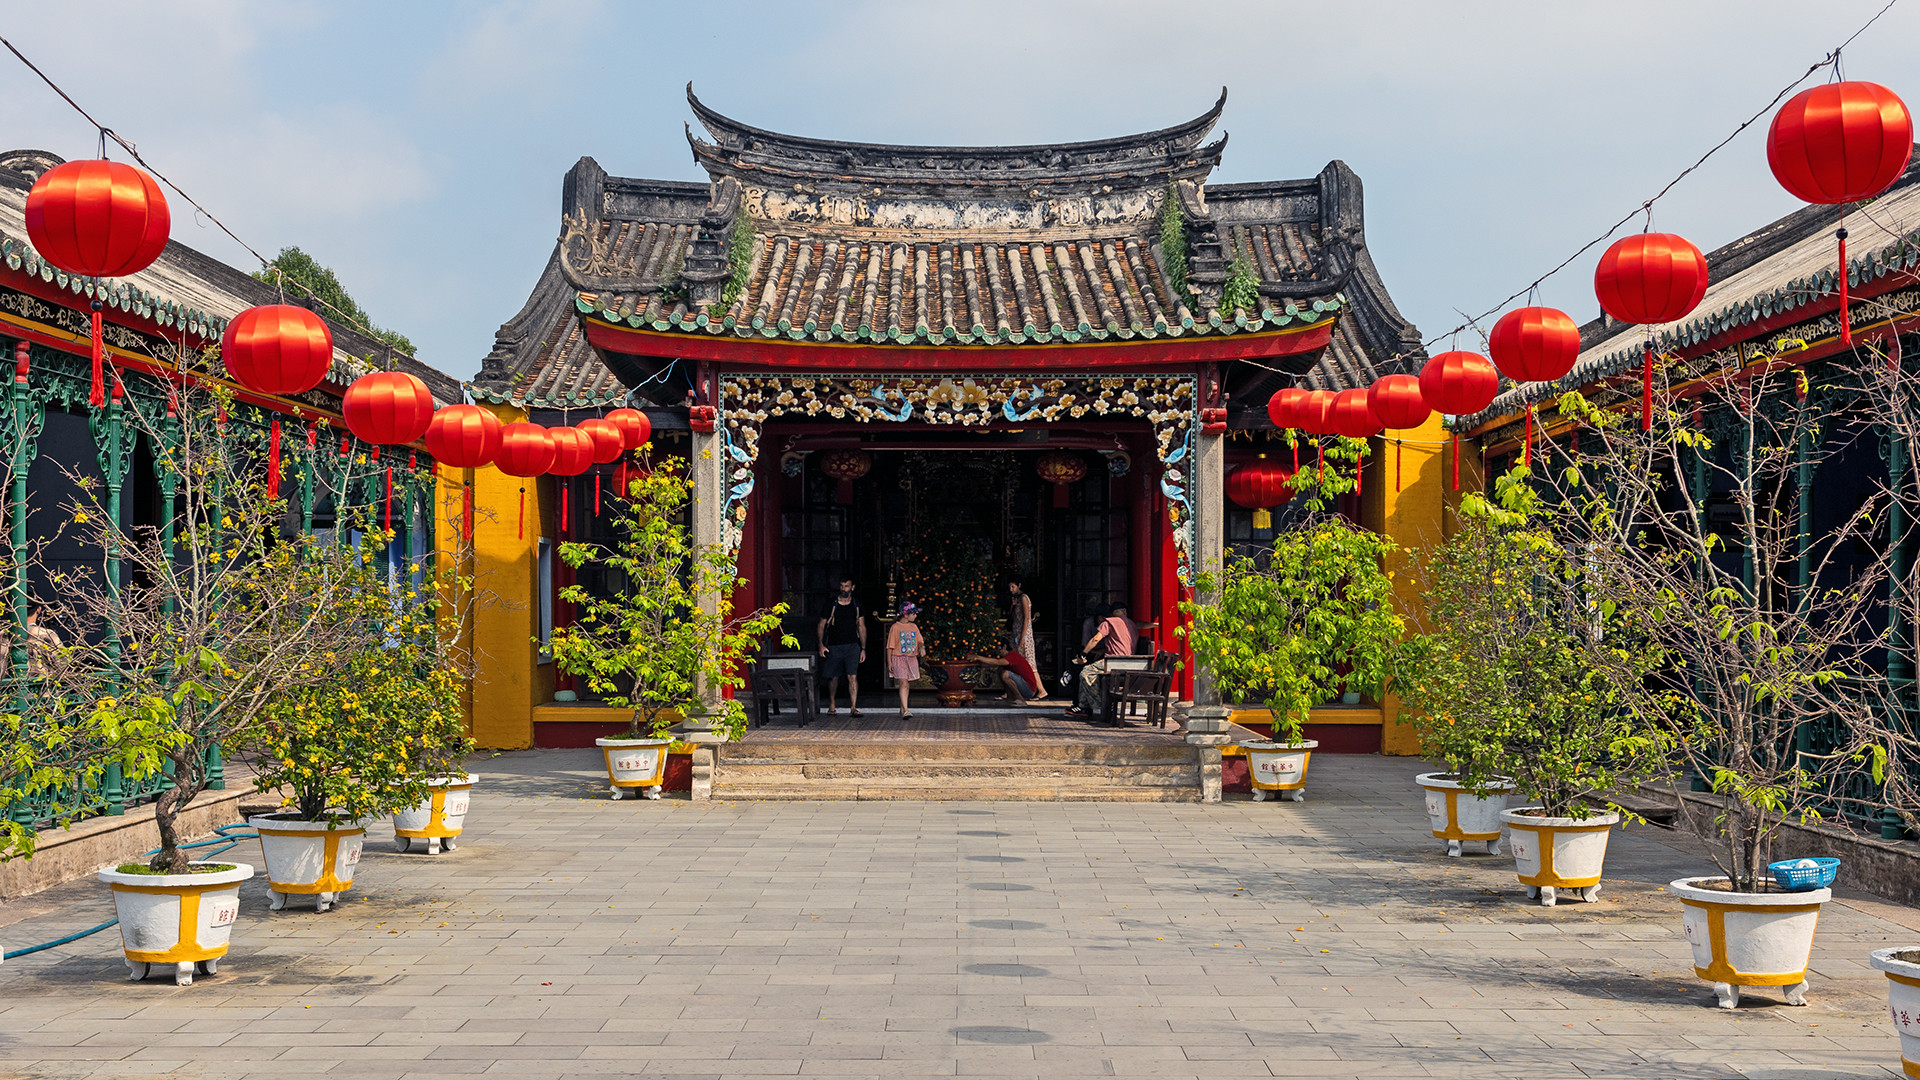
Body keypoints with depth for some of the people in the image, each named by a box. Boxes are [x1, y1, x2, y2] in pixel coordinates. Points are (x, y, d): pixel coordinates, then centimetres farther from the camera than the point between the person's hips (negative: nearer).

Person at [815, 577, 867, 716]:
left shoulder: (857, 605, 7)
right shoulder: (831, 604, 1)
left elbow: (861, 627, 11)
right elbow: (821, 625, 6)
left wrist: (863, 649, 6)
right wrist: (821, 645, -6)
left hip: (852, 646, 0)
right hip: (834, 646, 0)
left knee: (853, 676, -11)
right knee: (833, 677, 8)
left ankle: (853, 708, -14)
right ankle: (831, 704, 28)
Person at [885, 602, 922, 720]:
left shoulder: (914, 627, 12)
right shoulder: (895, 627, -4)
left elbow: (919, 641, 14)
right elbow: (890, 646, -3)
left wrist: (921, 648, -10)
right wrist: (889, 662, -6)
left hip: (912, 659, 5)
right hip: (899, 658, -5)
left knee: (906, 685, 10)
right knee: (903, 684, -14)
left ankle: (902, 710, 21)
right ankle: (905, 712, -20)